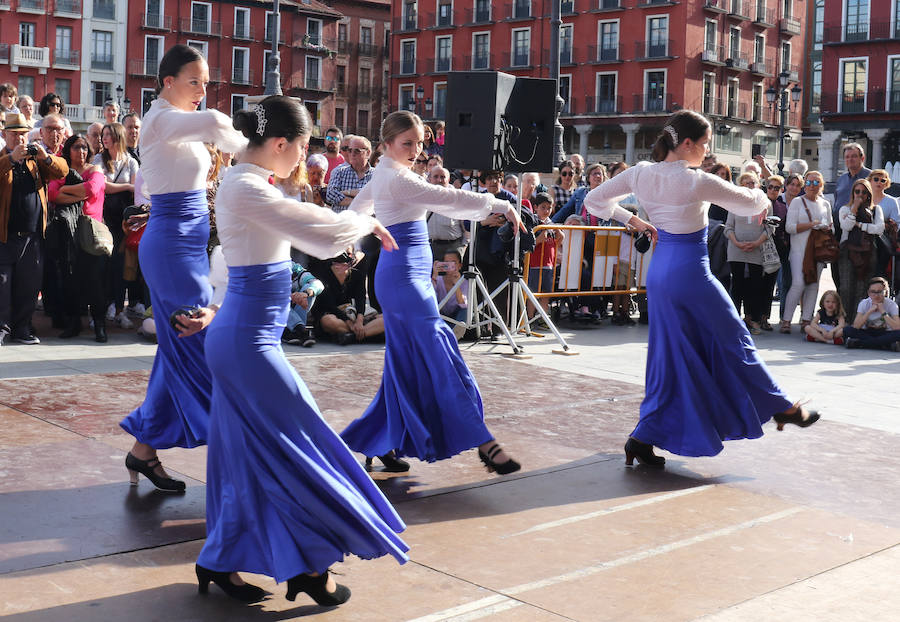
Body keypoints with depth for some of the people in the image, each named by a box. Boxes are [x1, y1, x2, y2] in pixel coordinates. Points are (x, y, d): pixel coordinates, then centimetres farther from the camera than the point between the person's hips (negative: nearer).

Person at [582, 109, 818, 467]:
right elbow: (748, 203, -4)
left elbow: (594, 200, 8)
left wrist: (632, 220, 13)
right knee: (734, 341, 11)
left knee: (670, 354, 13)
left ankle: (644, 438, 8)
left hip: (659, 273, 6)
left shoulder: (641, 173, -1)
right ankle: (782, 408, 29)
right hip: (691, 273, -6)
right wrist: (761, 199, 18)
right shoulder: (696, 182, -17)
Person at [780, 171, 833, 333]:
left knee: (813, 284, 4)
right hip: (800, 249, -5)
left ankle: (806, 320, 9)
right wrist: (811, 224, -14)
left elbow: (831, 227, 21)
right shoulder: (797, 202, 2)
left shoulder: (825, 204, 16)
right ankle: (786, 320, -9)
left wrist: (827, 228, -3)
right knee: (798, 284, -15)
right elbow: (789, 227, -7)